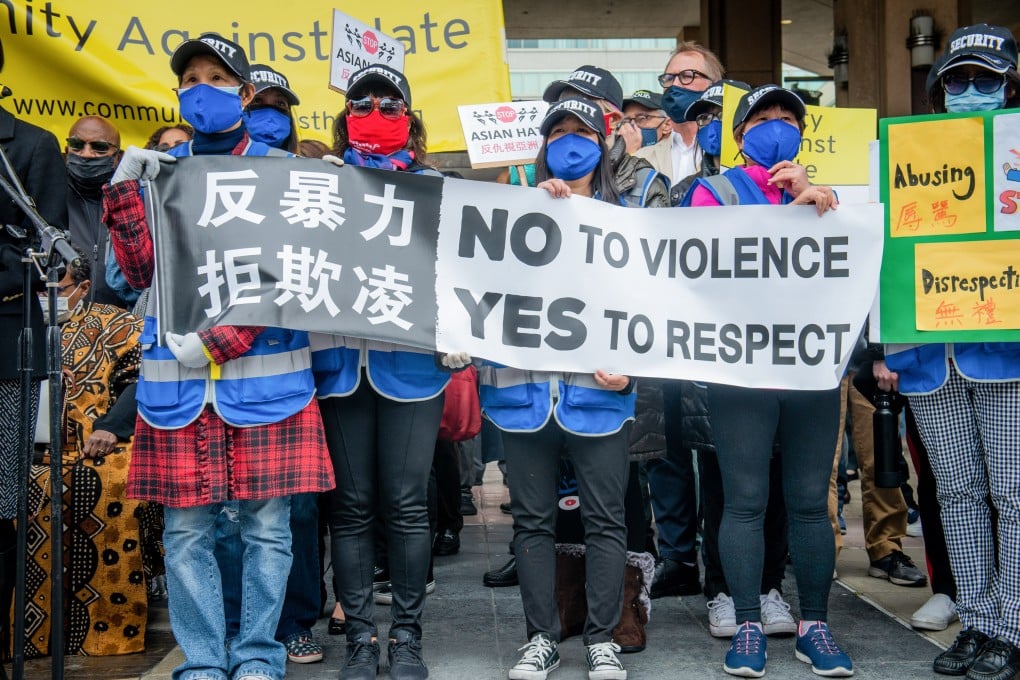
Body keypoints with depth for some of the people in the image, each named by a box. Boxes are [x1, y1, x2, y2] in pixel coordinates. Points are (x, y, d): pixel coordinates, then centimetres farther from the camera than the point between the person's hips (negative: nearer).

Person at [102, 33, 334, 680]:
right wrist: (124, 187, -5)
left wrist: (216, 341, -12)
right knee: (187, 529, 4)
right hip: (177, 379, 2)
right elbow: (143, 270, 6)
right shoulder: (159, 170, 15)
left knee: (268, 524, 1)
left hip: (265, 375, -2)